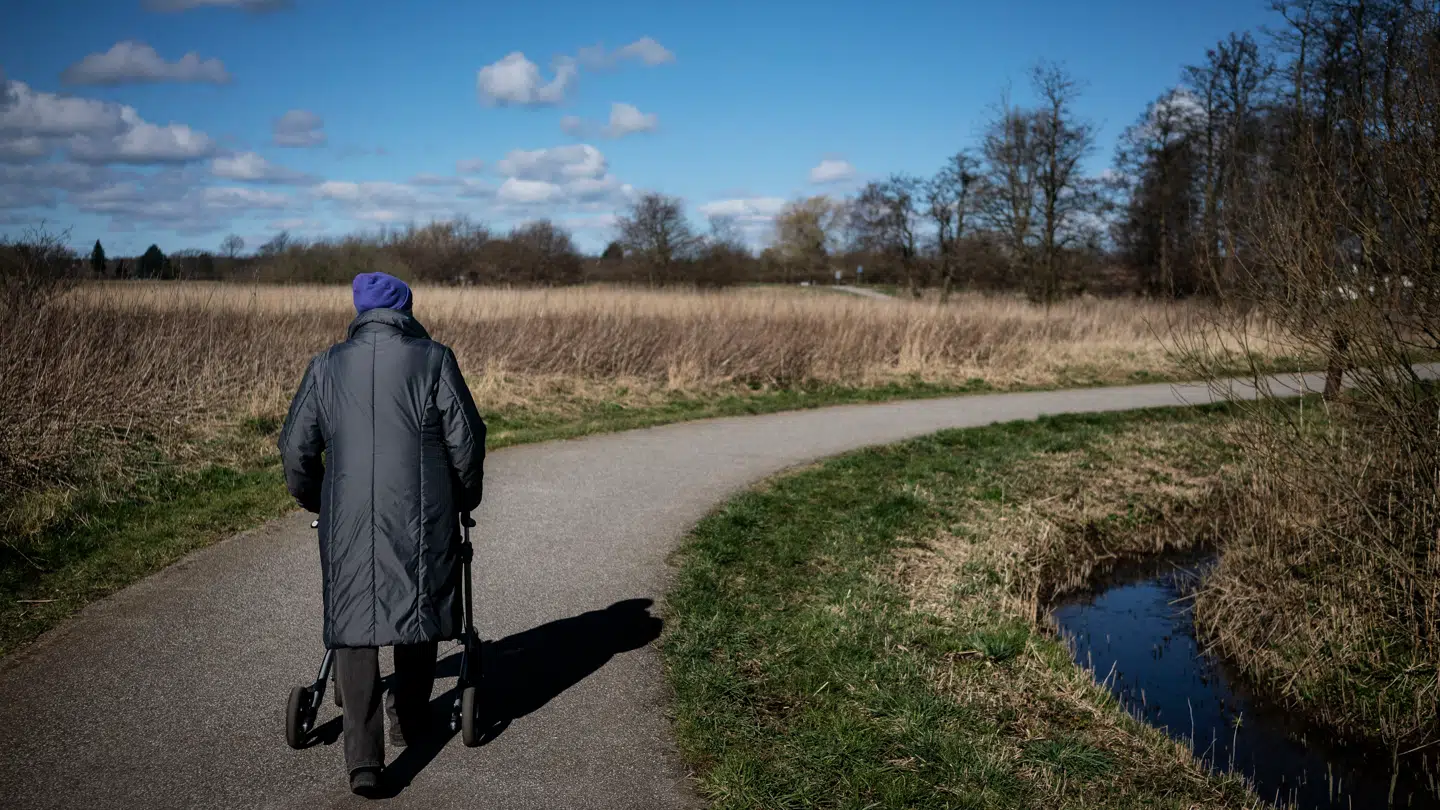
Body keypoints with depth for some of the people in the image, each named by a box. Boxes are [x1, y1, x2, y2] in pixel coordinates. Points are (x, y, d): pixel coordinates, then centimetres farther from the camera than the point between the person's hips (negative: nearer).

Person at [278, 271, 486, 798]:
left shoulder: (327, 366, 8)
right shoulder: (434, 360, 1)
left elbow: (296, 448, 11)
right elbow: (466, 441, 0)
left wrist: (316, 500, 29)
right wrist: (465, 499, 18)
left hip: (349, 522, 1)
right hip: (422, 519, -1)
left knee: (354, 627, 5)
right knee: (418, 611, 18)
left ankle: (364, 758, -4)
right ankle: (409, 720, 33)